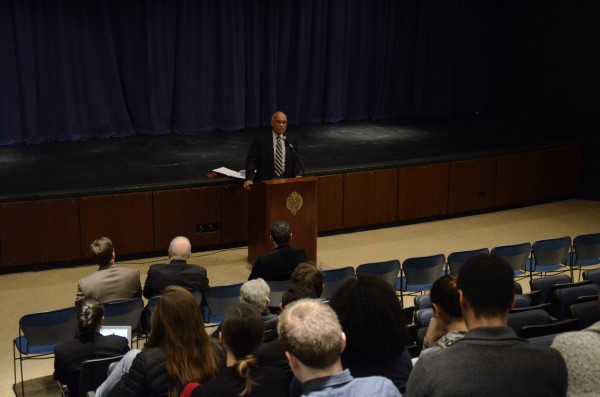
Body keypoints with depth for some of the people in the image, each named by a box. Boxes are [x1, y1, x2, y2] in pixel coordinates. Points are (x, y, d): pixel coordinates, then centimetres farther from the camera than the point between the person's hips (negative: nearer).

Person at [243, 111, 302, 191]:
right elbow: (251, 160, -2)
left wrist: (297, 176, -7)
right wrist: (249, 179, -17)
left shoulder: (292, 140, 12)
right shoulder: (260, 138, 1)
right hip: (265, 181, -3)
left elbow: (296, 161, 13)